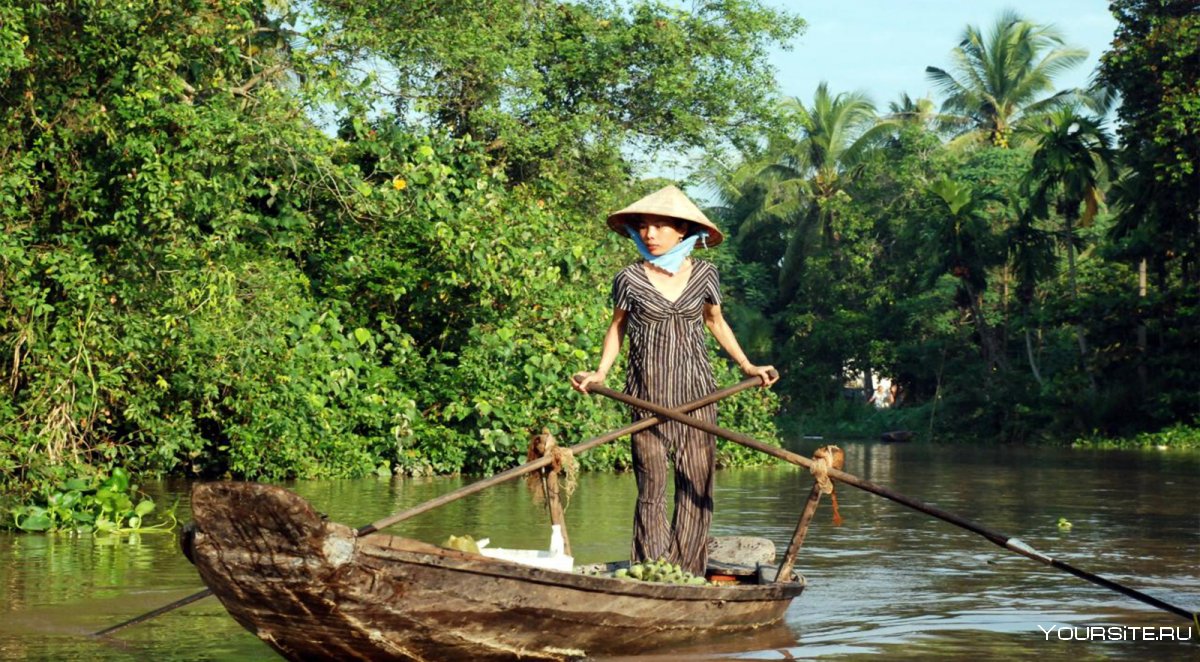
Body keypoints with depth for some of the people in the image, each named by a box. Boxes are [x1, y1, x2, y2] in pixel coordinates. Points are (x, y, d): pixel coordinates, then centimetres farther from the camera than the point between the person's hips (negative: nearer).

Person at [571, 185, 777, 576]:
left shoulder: (704, 275, 4)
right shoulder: (629, 280, -1)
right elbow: (617, 328, 11)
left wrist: (747, 366, 14)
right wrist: (600, 373, -1)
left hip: (696, 393, 2)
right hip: (648, 393, -2)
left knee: (697, 485, -1)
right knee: (651, 488, -4)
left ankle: (687, 577, 6)